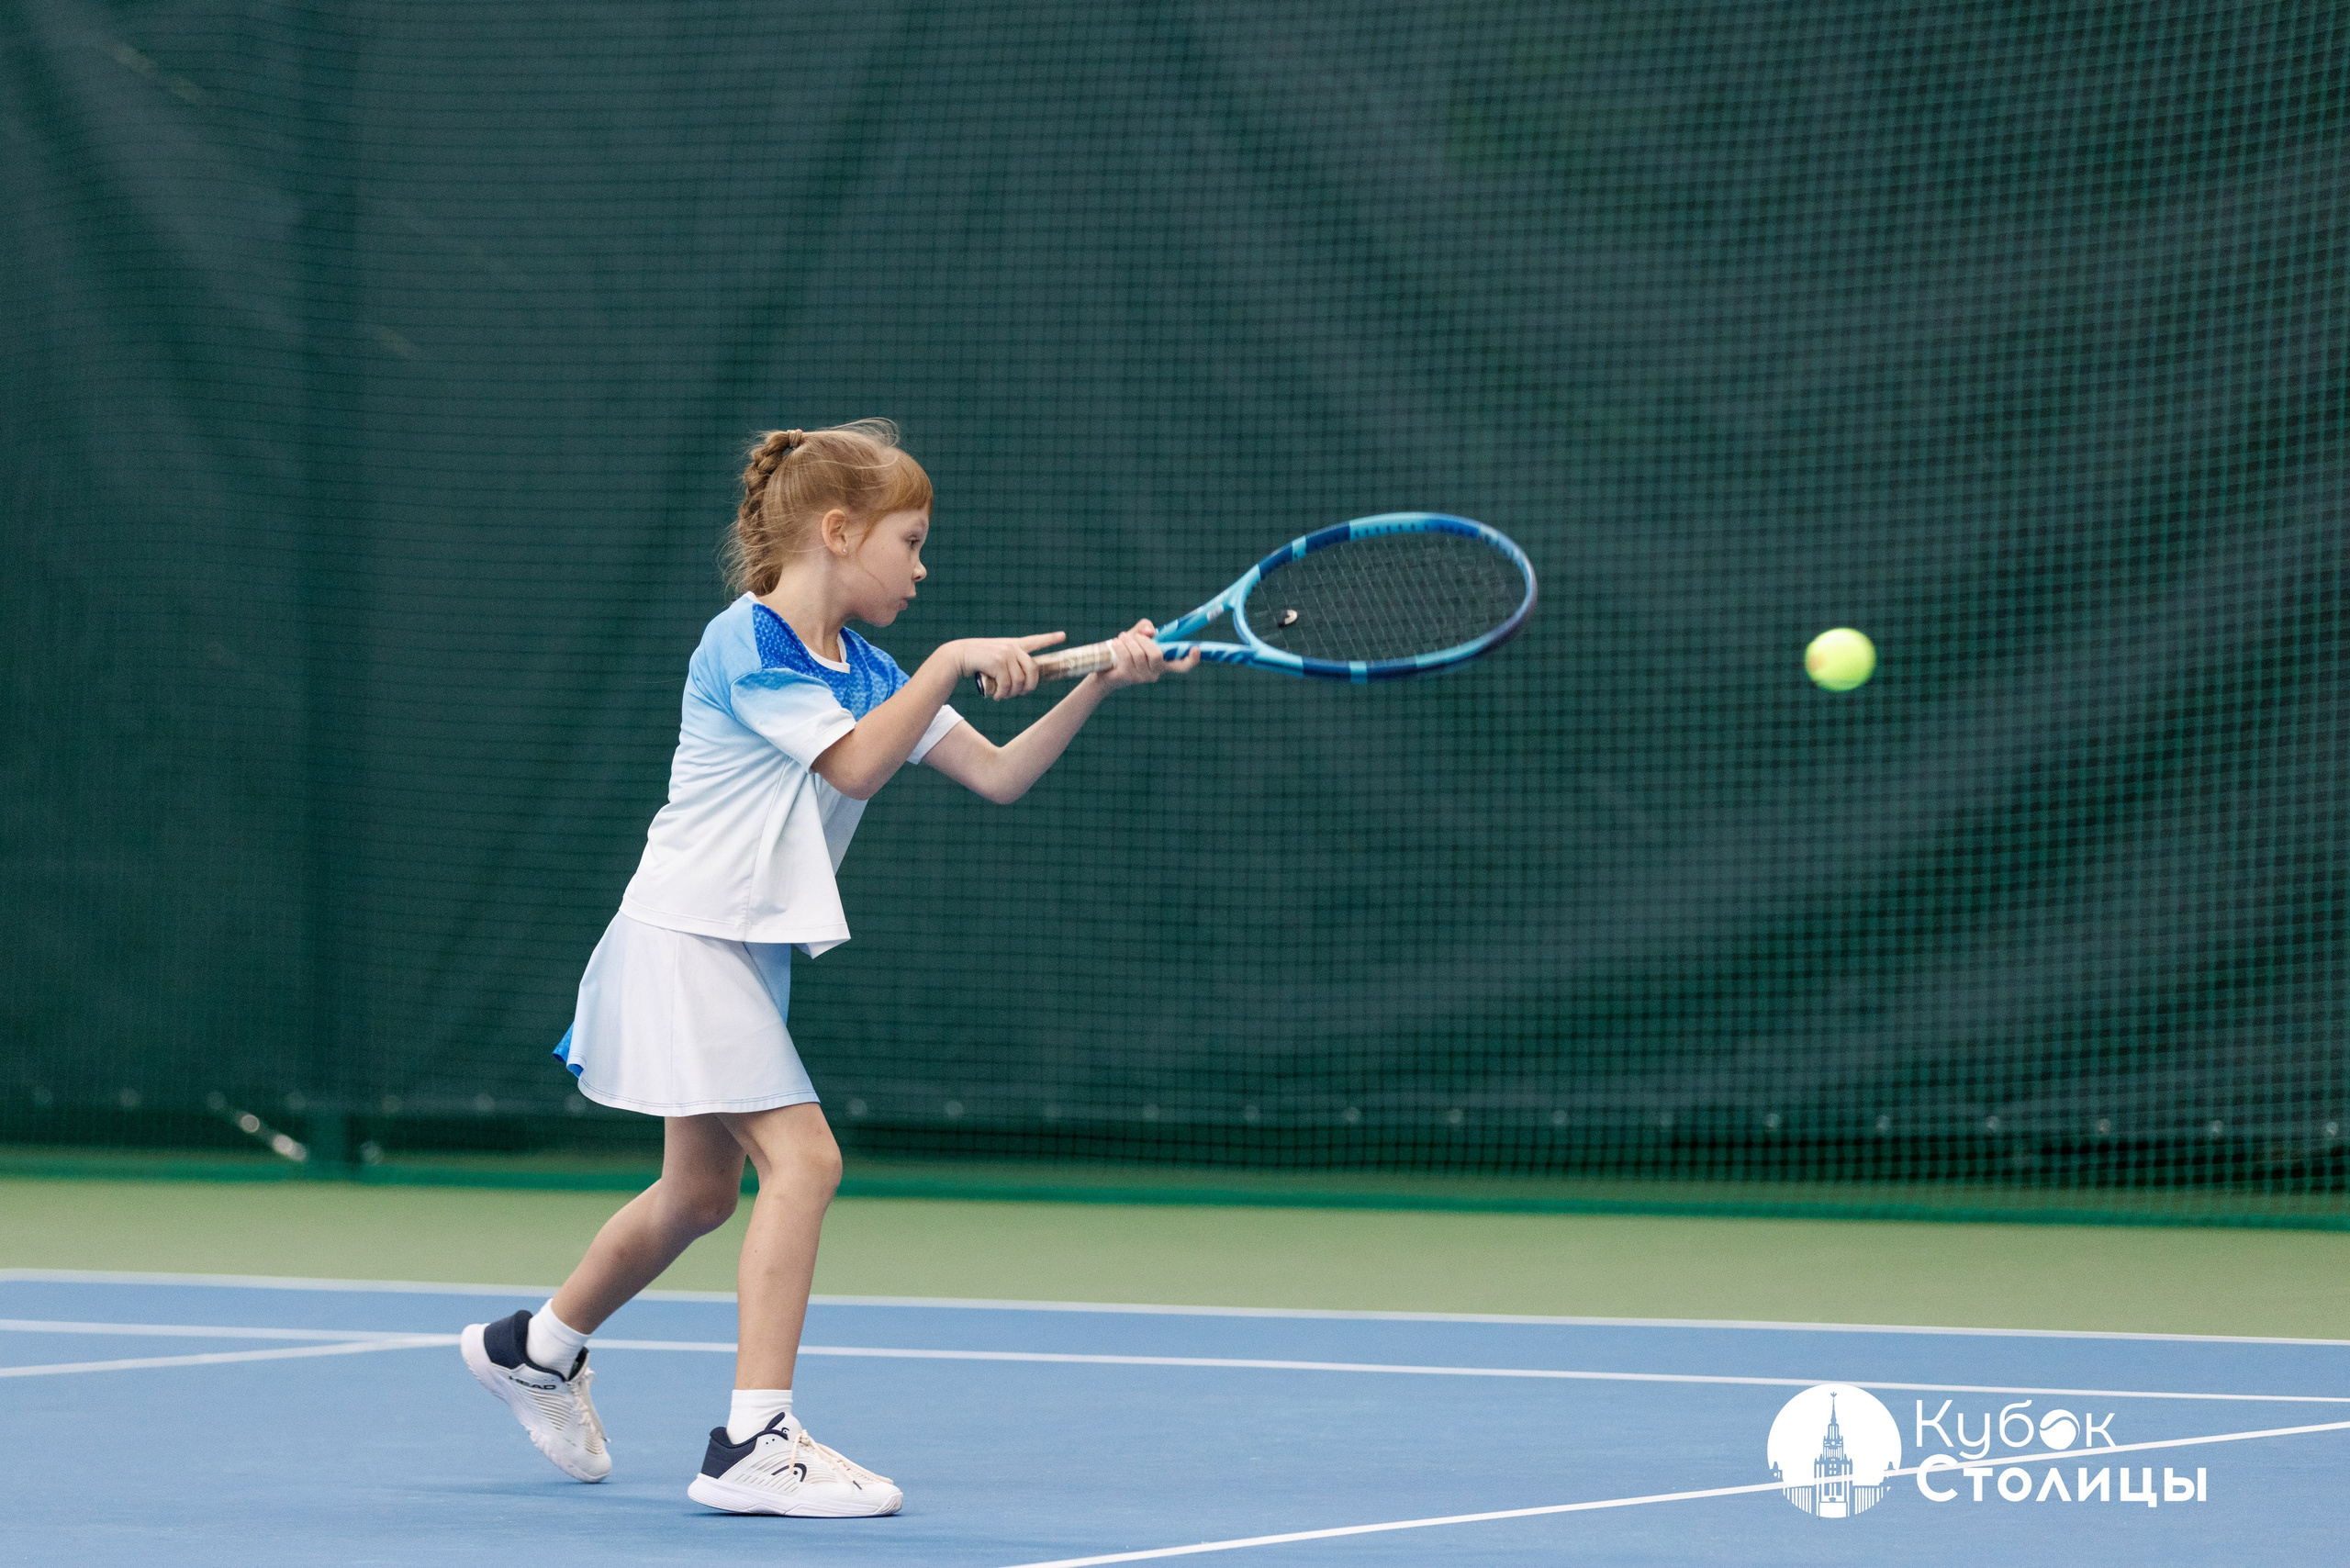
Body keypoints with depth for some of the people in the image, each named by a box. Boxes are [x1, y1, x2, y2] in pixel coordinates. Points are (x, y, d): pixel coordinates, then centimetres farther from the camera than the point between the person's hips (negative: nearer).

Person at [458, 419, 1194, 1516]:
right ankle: (753, 1443, -21)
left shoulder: (864, 671, 10)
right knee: (801, 1158, -19)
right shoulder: (747, 644, -15)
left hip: (747, 952, 10)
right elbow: (853, 766, -25)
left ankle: (534, 1349, 41)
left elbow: (998, 775, 6)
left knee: (701, 1189, 19)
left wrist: (1097, 686, -4)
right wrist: (951, 665, -24)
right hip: (685, 939, -10)